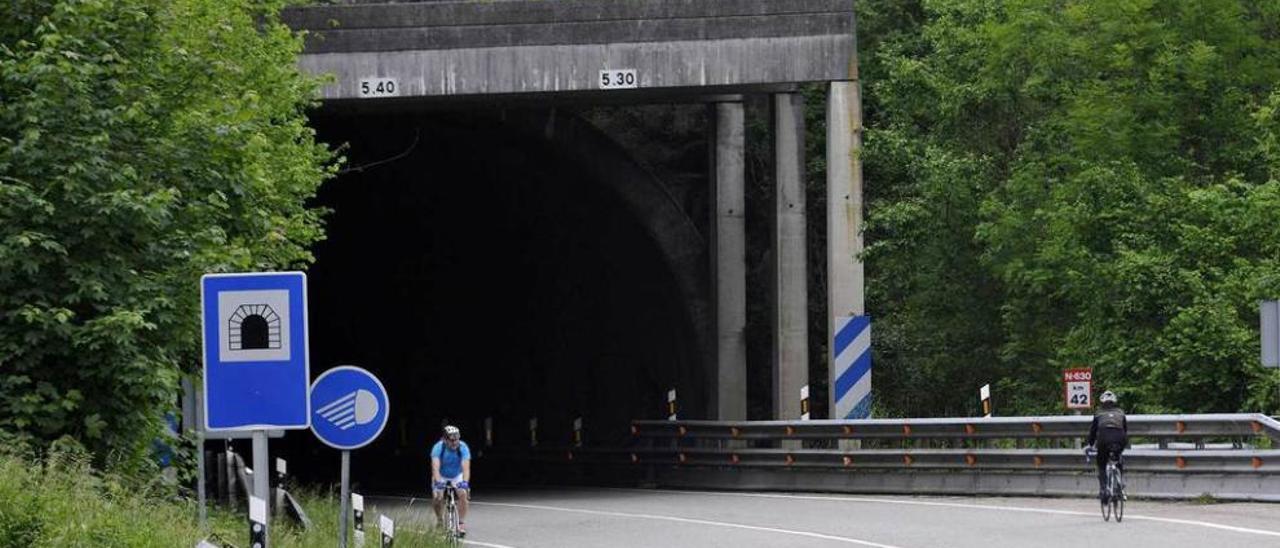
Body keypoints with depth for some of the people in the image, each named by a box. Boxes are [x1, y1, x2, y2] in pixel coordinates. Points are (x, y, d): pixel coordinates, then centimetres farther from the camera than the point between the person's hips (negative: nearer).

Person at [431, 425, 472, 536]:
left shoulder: (463, 447, -28)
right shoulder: (438, 447, -30)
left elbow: (466, 467, -37)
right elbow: (435, 467, -41)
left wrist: (465, 482, -54)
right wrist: (438, 482, -57)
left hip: (457, 475, 0)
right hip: (441, 476, 0)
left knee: (462, 493, -24)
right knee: (437, 497, -19)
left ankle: (461, 523, -13)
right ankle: (440, 519, 11)